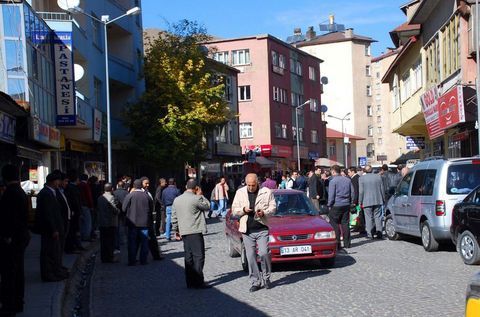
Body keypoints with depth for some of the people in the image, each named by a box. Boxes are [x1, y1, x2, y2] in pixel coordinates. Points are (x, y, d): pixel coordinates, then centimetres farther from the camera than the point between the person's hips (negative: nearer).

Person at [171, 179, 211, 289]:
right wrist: (200, 195, 9)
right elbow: (207, 206, 2)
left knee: (188, 257, 11)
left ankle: (190, 282, 13)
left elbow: (174, 217, 13)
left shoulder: (177, 200, 9)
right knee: (198, 256, -3)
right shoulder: (196, 199, -13)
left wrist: (176, 230, 21)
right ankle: (198, 282, -4)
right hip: (195, 232, -7)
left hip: (184, 232, 7)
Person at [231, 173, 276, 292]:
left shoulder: (266, 192, 2)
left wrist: (264, 213, -15)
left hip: (262, 229, -2)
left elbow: (273, 207, 4)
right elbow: (234, 210, 10)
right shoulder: (240, 192, 9)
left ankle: (266, 278, 10)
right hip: (247, 230, 2)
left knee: (264, 253, -11)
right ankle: (255, 281, 11)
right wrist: (243, 210, -10)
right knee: (251, 257, 3)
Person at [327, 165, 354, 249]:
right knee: (345, 224, 10)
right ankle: (347, 243, 11)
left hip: (336, 205, -6)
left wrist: (329, 205, 0)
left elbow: (331, 195, -10)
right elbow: (352, 192, 12)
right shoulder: (348, 180, 9)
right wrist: (350, 203, 17)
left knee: (335, 224, 1)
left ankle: (337, 243, -1)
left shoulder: (333, 181, -10)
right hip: (346, 205, 6)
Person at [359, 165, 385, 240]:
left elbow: (361, 191, -6)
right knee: (378, 217, 9)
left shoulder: (361, 178, -5)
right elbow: (382, 189, 7)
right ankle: (379, 233, 9)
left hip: (367, 201, -3)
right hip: (378, 201, 3)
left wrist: (360, 201, 1)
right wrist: (383, 199, 15)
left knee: (369, 218, 1)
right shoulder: (378, 176, 3)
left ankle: (370, 234, 0)